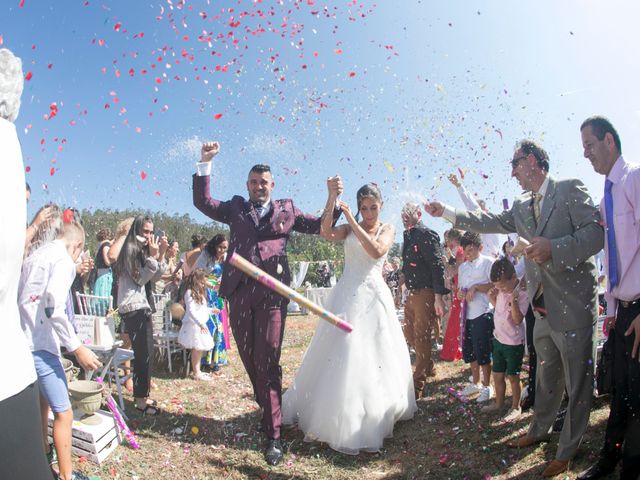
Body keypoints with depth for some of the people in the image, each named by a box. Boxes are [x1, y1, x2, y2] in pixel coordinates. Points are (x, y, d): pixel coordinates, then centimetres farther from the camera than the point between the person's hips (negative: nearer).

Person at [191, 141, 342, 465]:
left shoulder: (286, 210, 14)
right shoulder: (236, 208, 17)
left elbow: (320, 226, 15)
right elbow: (202, 202, 13)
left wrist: (334, 199, 0)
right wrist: (205, 163, 7)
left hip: (272, 292, -3)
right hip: (239, 290, 3)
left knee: (267, 362, -4)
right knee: (249, 359, 14)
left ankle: (273, 434, 6)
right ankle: (268, 410, 36)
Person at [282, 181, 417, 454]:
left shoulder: (387, 229, 5)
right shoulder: (349, 229, 8)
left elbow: (376, 251, -17)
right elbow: (326, 233, -13)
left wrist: (351, 220, -18)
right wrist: (332, 198, -21)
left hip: (373, 295, -1)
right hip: (347, 294, 1)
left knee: (373, 355, 6)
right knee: (343, 353, 2)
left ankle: (375, 417, 25)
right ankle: (341, 423, 15)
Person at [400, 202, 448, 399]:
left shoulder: (426, 235, -13)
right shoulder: (408, 236, 14)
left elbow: (437, 266, -19)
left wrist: (438, 298, -23)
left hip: (426, 294, -9)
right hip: (412, 293, 9)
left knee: (421, 338, -1)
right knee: (409, 334, 18)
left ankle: (417, 386, 11)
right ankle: (428, 367, 39)